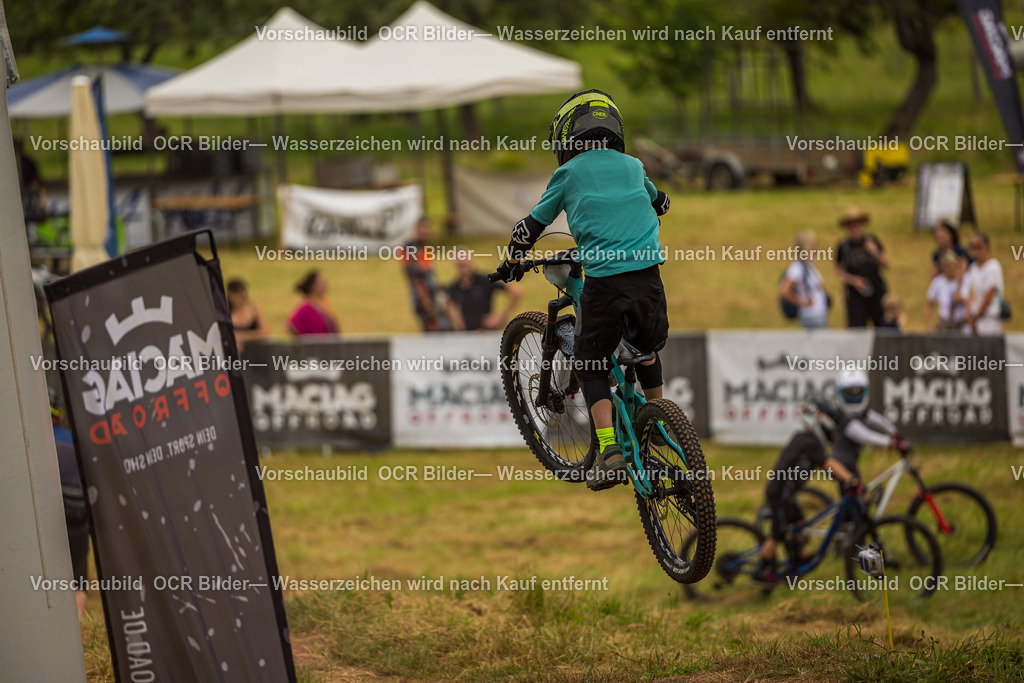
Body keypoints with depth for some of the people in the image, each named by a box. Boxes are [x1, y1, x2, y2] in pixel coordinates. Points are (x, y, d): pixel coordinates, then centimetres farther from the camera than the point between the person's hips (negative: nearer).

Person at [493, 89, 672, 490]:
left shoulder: (569, 173, 8)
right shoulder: (632, 166, 18)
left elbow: (530, 226, 13)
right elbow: (660, 203, 38)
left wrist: (512, 264, 31)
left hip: (603, 280, -3)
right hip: (648, 276, 3)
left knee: (591, 366, 11)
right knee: (646, 350, 30)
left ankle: (609, 451, -6)